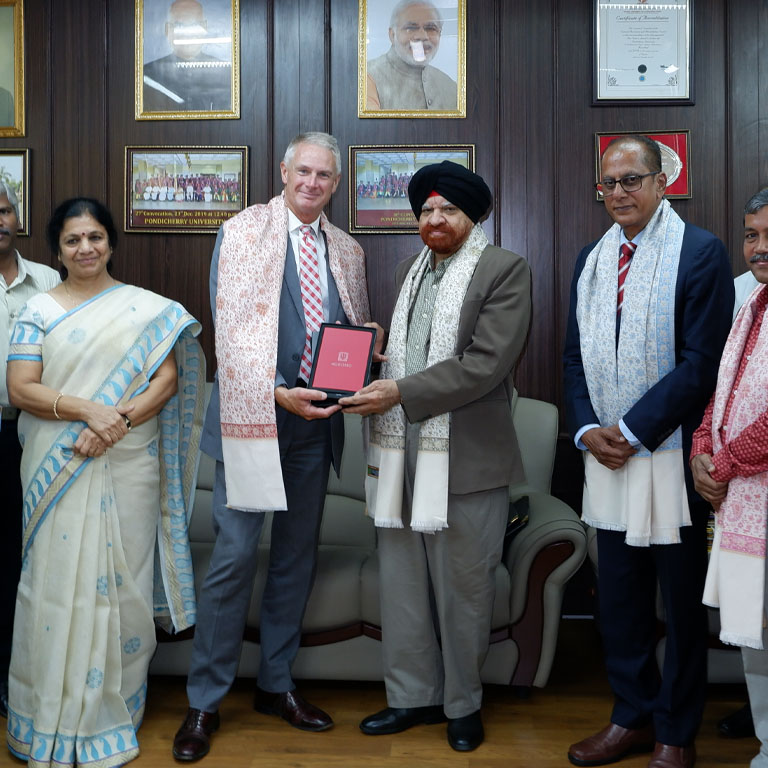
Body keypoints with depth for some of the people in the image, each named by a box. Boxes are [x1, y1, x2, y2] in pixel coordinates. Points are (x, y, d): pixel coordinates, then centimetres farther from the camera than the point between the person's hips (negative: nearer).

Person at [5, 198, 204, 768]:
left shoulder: (147, 308, 6)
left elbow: (167, 379, -2)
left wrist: (119, 421, -17)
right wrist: (85, 409, -17)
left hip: (127, 466, 0)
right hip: (58, 470, 1)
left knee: (119, 581, 5)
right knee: (59, 581, 4)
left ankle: (113, 708, 22)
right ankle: (54, 714, 20)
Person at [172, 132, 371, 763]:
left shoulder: (347, 251, 13)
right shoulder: (241, 233, -1)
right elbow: (231, 328, -9)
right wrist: (278, 392, -20)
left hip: (316, 420, 5)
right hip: (254, 415, -5)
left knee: (297, 556, 12)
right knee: (235, 556, -4)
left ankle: (277, 684, 28)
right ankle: (205, 701, 12)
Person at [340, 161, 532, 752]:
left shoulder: (506, 271, -5)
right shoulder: (410, 270, 17)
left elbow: (486, 364, -16)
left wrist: (401, 392, -18)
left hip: (466, 456, -6)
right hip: (400, 451, 6)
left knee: (463, 588, 7)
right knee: (400, 582, 13)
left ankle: (463, 703, 27)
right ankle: (413, 696, 30)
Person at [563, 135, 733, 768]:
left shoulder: (701, 252, -6)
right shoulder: (592, 258, 13)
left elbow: (702, 361, -13)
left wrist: (632, 431, -14)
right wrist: (587, 428, -1)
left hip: (672, 455, -5)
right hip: (607, 456, 6)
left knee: (683, 602, 8)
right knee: (618, 598, 14)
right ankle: (633, 717, 31)